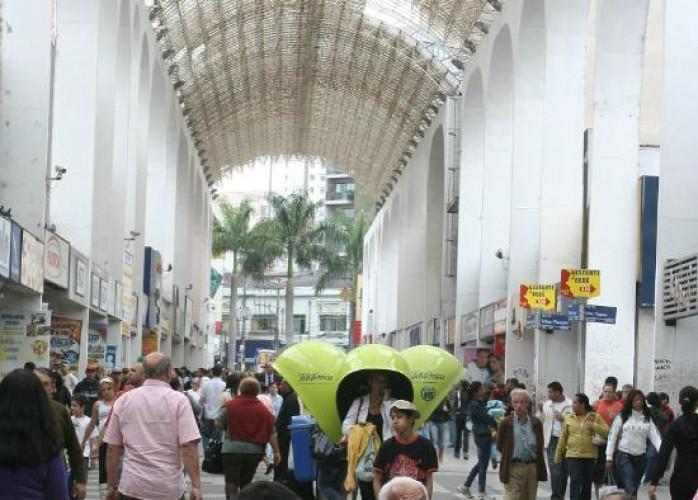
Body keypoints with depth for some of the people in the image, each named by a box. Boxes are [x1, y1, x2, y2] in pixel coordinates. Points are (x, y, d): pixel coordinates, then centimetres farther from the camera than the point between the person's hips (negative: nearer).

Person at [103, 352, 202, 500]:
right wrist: (196, 485, -11)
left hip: (132, 488, 2)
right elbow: (188, 445, -13)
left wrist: (111, 486, 13)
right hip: (170, 488, -2)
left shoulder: (123, 401, 4)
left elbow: (113, 448, 5)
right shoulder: (178, 400, -5)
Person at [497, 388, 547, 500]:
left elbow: (540, 445, 12)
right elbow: (500, 447, 4)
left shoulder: (536, 423, 6)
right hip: (513, 468, -3)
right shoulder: (506, 423, -1)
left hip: (532, 468, 3)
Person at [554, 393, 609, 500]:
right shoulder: (569, 418, 6)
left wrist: (594, 426, -17)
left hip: (590, 456, 1)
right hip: (573, 456, -1)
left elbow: (606, 432, -4)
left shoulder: (596, 417, 2)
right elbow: (563, 438, 9)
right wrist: (558, 456, 9)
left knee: (587, 483, 8)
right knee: (576, 481, -14)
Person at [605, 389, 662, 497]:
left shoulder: (647, 418, 5)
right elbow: (612, 436, -1)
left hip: (640, 458, 4)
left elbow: (655, 437, -4)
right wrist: (609, 458, -5)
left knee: (633, 489, 11)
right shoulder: (622, 416, -2)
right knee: (631, 490, -14)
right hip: (624, 456, -4)